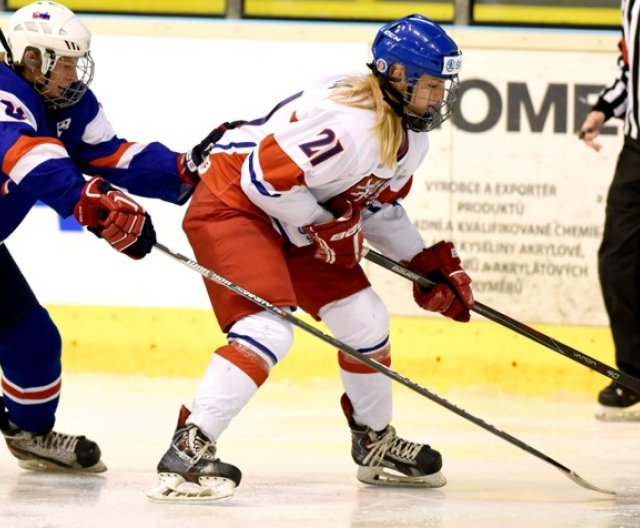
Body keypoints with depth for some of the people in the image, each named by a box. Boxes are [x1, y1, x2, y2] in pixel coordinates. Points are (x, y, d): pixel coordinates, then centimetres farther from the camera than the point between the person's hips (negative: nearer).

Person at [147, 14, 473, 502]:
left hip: (292, 219, 10)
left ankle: (377, 445, 30)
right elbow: (264, 177, -30)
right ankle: (188, 450, -29)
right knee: (270, 330, -26)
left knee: (365, 319, 11)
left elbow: (378, 204, 19)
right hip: (231, 203, -10)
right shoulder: (351, 123, -30)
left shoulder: (410, 138, 3)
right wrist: (324, 229, -19)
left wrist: (429, 263, 11)